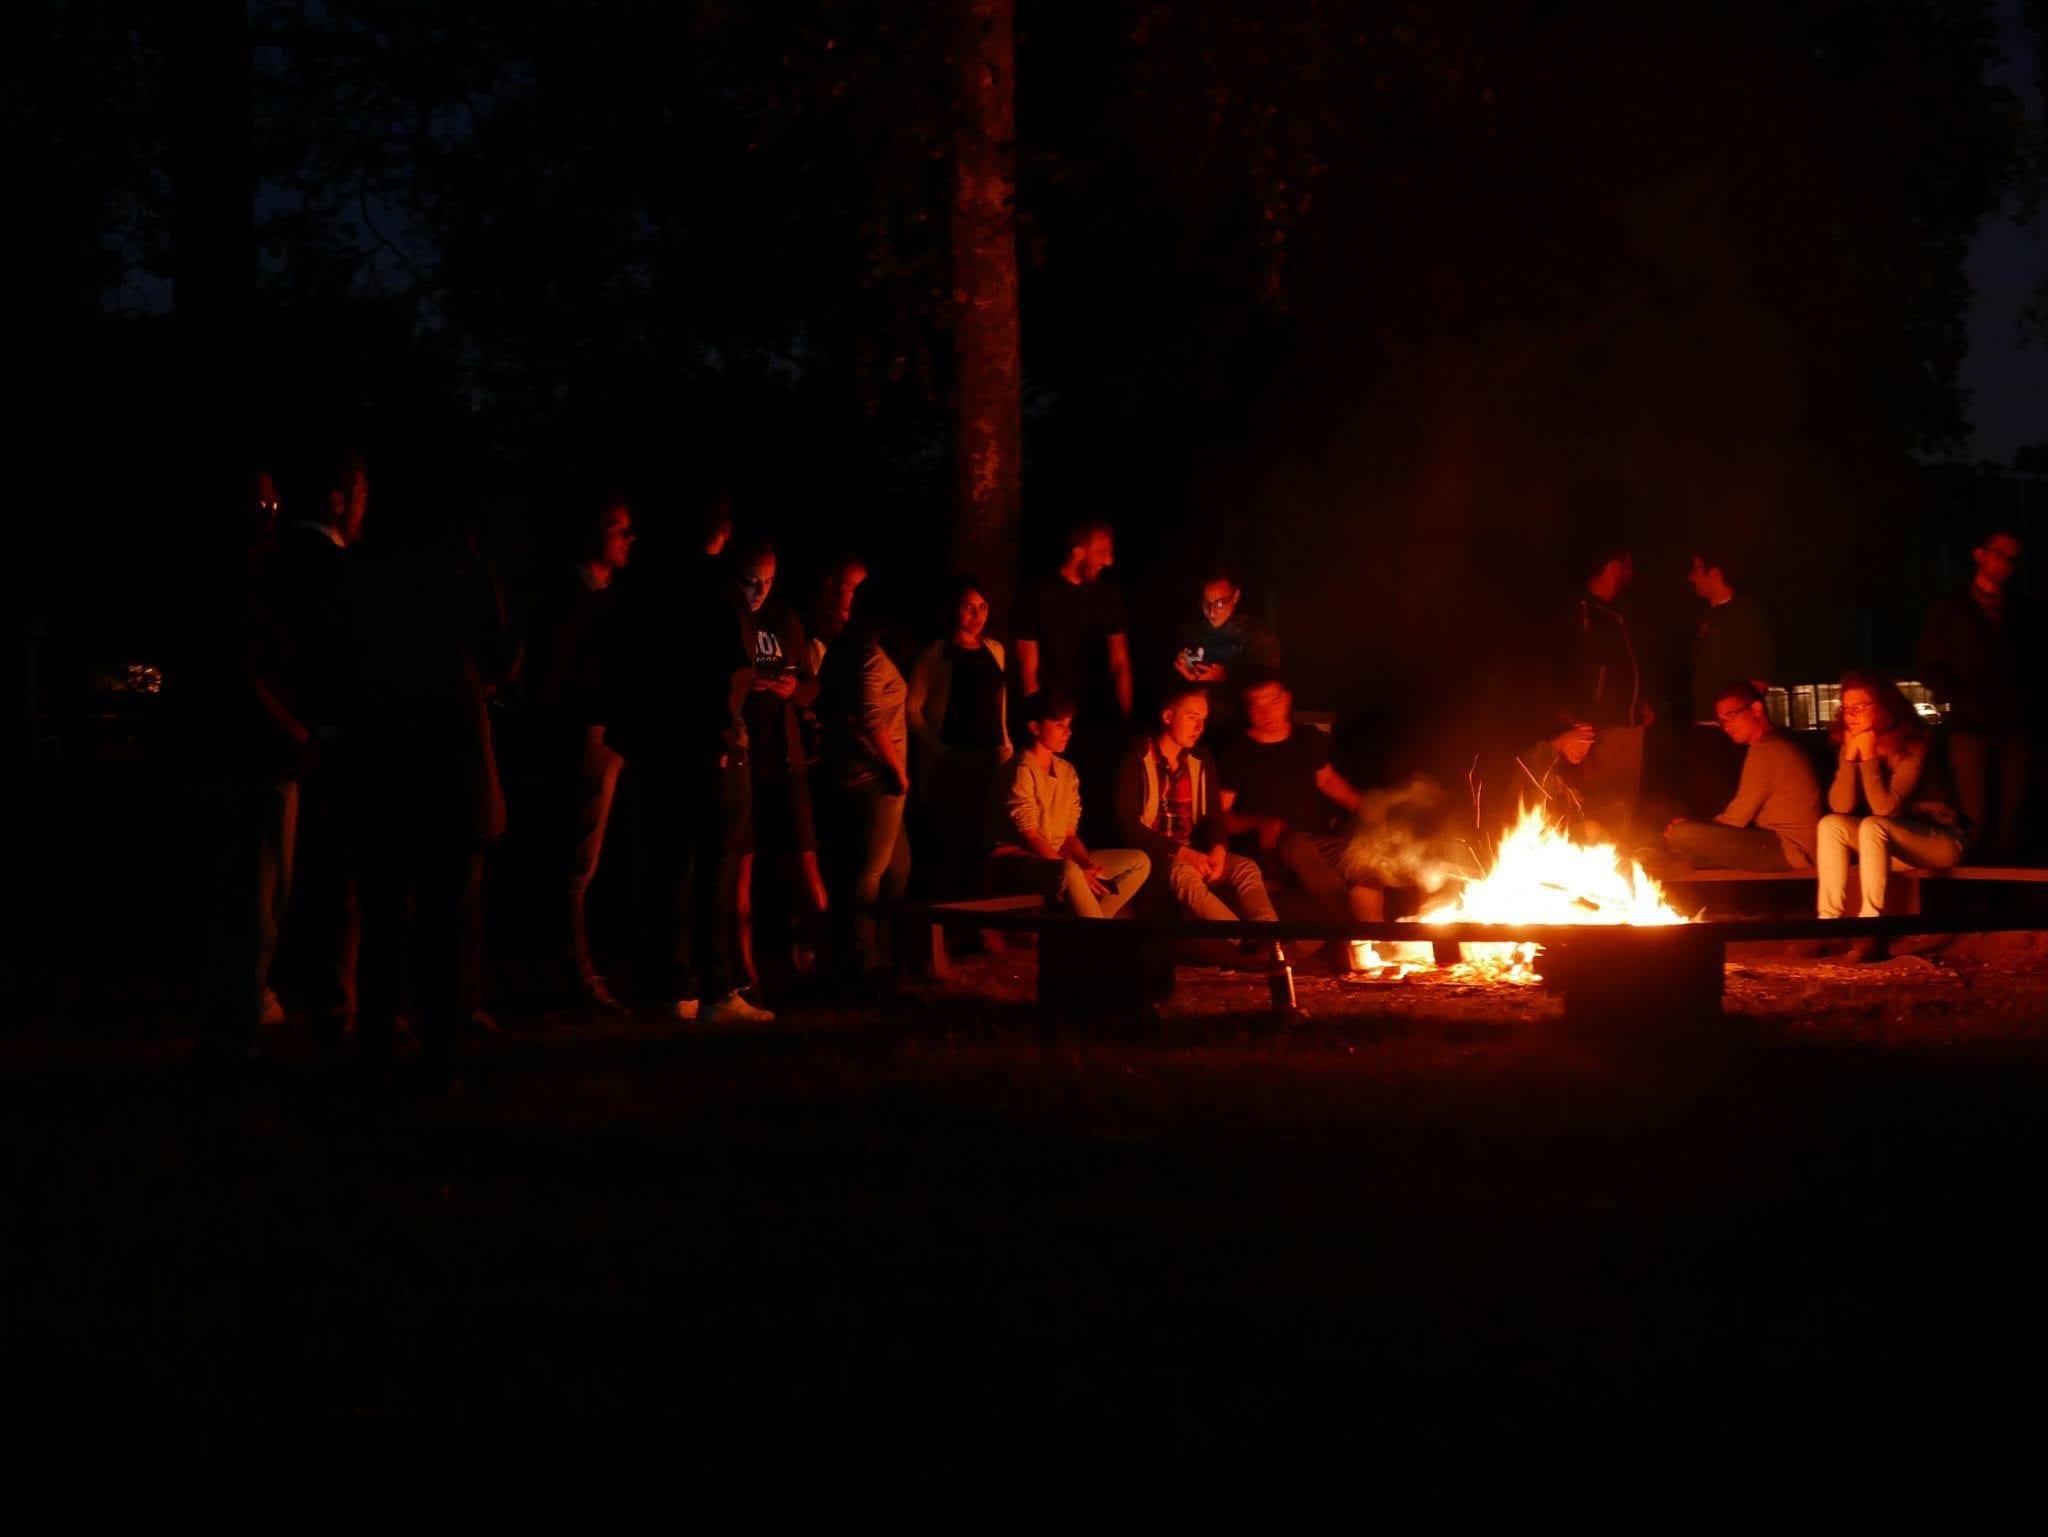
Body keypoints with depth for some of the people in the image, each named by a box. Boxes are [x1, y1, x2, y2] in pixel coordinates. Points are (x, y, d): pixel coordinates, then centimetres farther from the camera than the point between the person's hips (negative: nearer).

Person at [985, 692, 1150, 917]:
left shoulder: (1066, 771, 13)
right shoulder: (1022, 771, -11)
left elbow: (1069, 835, 12)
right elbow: (1028, 837, -16)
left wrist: (1087, 865, -9)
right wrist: (1079, 873, -22)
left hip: (1057, 858, 9)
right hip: (1015, 863, -9)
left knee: (1139, 861, -2)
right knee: (1069, 871, -41)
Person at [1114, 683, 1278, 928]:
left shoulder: (1201, 759, 11)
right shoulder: (1137, 759, -7)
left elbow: (1214, 815, 9)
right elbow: (1126, 824, -14)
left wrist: (1218, 849, -16)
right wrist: (1181, 853, -24)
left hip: (1192, 854, 6)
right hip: (1151, 854, -6)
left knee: (1246, 868, -21)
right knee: (1185, 874, -38)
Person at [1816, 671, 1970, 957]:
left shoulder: (1913, 745, -19)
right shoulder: (1848, 745, -1)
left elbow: (1886, 808, -26)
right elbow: (1840, 806, -12)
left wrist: (1869, 757, -26)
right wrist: (1850, 757, -20)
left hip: (1941, 840, -7)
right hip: (1891, 842, 7)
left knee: (1872, 826, -33)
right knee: (1831, 824, -15)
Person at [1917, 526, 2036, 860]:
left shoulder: (2023, 611, 17)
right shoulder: (1949, 610, 9)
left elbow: (2035, 664, 17)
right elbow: (1931, 669, 5)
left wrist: (2027, 701, -2)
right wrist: (1965, 701, -7)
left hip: (2016, 729, 2)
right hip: (1972, 728, -2)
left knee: (2011, 816, -4)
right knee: (1976, 819, -9)